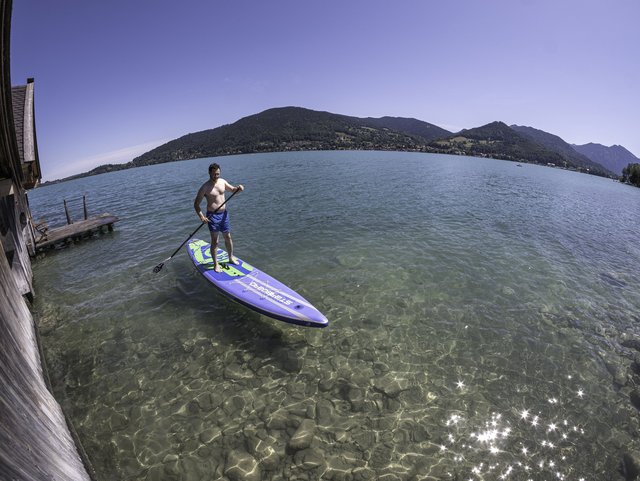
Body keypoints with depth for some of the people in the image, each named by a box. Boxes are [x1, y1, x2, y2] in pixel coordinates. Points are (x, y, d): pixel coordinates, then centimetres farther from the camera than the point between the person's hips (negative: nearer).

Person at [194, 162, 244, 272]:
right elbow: (196, 204, -10)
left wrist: (238, 187, -7)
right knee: (214, 241, 0)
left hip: (224, 213, 5)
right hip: (212, 215, -5)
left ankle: (231, 257, 33)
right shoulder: (205, 187, -13)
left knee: (228, 237, 15)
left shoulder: (222, 181, 3)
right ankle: (216, 264, 12)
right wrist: (201, 216, -24)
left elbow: (232, 190, 17)